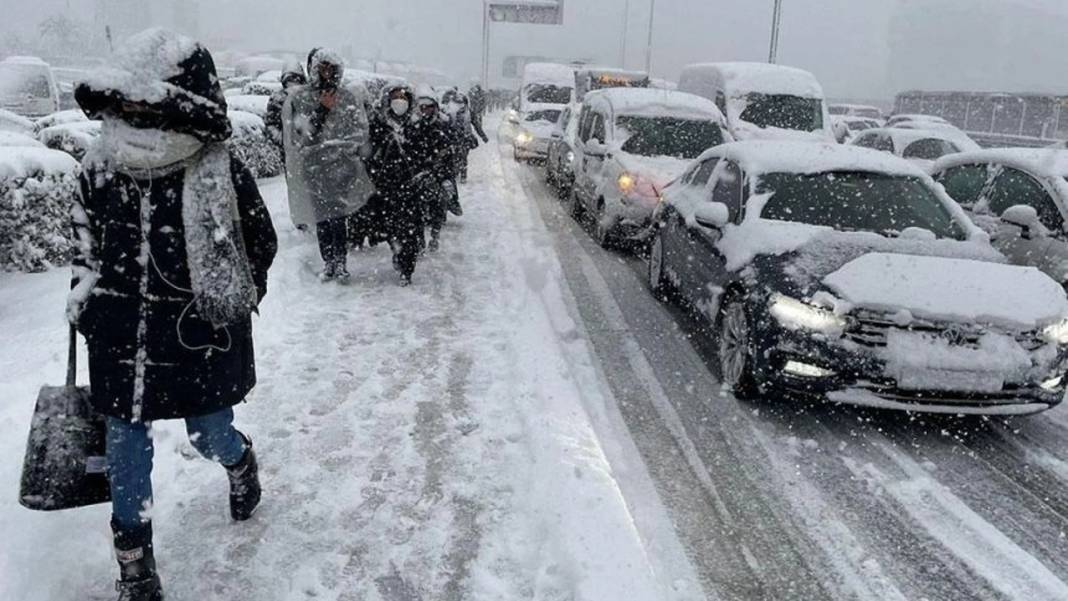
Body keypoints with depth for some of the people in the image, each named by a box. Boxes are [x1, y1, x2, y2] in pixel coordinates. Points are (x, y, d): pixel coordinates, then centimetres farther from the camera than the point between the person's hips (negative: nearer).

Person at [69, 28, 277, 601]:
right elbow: (86, 237, 14)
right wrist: (84, 287, 6)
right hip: (120, 342, 3)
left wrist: (225, 304, -6)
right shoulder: (100, 168, -4)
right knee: (125, 447, 11)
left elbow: (261, 246, -4)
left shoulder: (222, 176, -16)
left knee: (210, 438, 14)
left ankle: (240, 461, 54)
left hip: (201, 344, -3)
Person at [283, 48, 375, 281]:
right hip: (313, 168, 0)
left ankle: (340, 262, 3)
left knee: (339, 217, -4)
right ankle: (328, 262, 12)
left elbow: (360, 133, 1)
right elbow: (299, 135, -7)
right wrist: (321, 110, -14)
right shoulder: (299, 98, 2)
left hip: (341, 168, 0)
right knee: (322, 218, 3)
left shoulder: (348, 99, 4)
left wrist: (332, 146, -8)